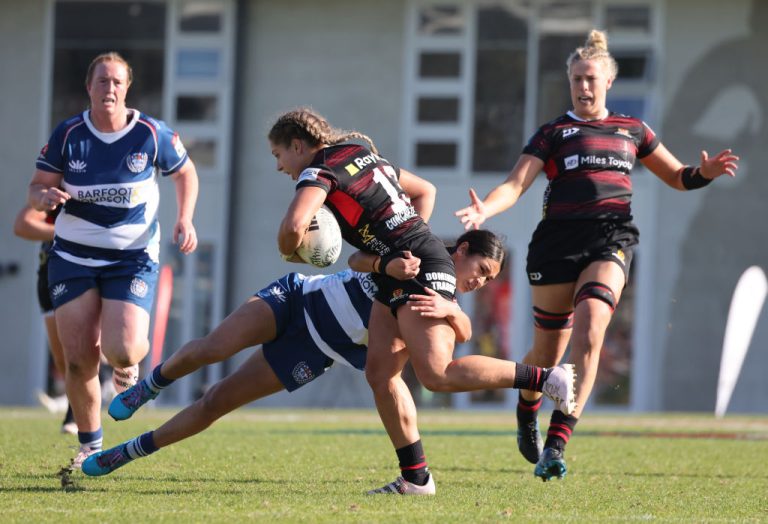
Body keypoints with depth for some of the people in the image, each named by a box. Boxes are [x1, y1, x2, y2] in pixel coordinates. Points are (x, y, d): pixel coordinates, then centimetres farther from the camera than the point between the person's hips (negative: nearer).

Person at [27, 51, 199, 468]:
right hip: (73, 257, 1)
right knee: (79, 359, -4)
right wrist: (44, 196, -24)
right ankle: (90, 445, 15)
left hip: (132, 257, -1)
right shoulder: (67, 134, -5)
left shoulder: (152, 134, -7)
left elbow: (185, 173, 9)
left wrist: (185, 219, -4)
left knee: (121, 351, -19)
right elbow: (37, 188, -1)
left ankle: (132, 362, 21)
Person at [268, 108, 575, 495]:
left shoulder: (319, 171, -7)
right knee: (380, 373, 4)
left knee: (436, 374, -19)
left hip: (421, 269, -10)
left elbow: (294, 225, -24)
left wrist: (288, 252, -2)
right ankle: (415, 477, 2)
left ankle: (547, 379, -15)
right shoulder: (361, 155, 22)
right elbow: (425, 190, 30)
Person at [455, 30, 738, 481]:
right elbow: (517, 184, -2)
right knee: (548, 352, 5)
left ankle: (556, 445, -26)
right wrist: (485, 209, -22)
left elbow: (677, 177, 25)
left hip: (611, 241, 0)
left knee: (589, 329, -23)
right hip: (558, 241, 0)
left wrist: (706, 172, 3)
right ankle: (527, 416, 39)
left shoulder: (631, 130, 18)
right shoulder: (554, 133, 9)